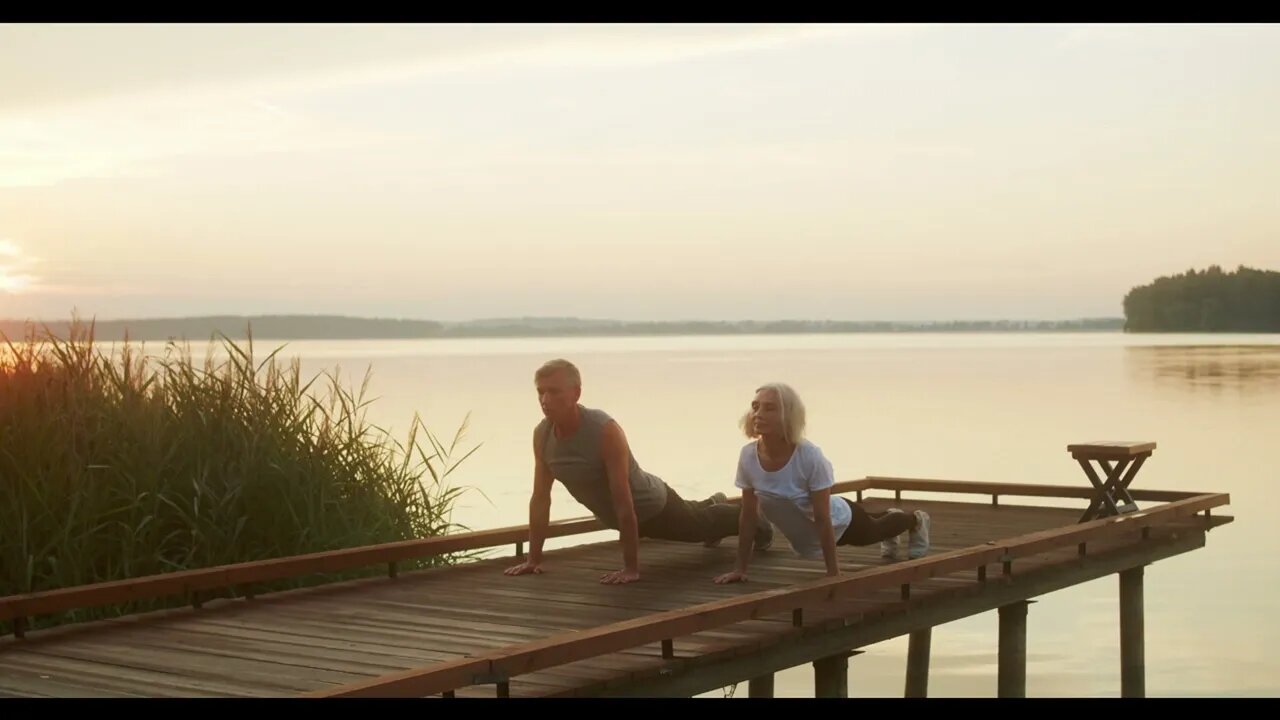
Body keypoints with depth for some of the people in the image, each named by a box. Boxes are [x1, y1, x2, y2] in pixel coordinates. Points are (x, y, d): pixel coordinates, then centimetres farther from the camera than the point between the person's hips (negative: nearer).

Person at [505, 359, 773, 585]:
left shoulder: (606, 431, -41)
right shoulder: (541, 435, -23)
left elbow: (624, 504, -39)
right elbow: (540, 498, -15)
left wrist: (631, 567, -37)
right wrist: (533, 558, -16)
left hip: (653, 505, -6)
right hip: (614, 515, 6)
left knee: (701, 524, 25)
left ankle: (755, 522, 56)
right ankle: (713, 504, 71)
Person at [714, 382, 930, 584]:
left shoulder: (810, 457, -41)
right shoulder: (748, 456, -28)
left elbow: (823, 520, -34)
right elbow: (748, 516, -18)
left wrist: (833, 571, -30)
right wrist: (740, 568, -15)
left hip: (839, 521, -4)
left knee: (872, 531, 30)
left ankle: (916, 520, 63)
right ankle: (889, 515, 70)